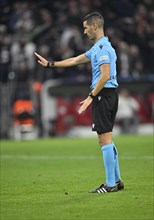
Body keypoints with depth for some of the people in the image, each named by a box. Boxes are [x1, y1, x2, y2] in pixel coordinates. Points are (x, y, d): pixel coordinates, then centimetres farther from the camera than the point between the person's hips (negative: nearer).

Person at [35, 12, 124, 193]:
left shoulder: (102, 47, -13)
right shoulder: (97, 47, 19)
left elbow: (105, 75, -22)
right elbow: (75, 60, 28)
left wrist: (91, 96, -20)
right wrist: (50, 64, 31)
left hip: (103, 95, -10)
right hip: (108, 96, 10)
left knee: (105, 140, -9)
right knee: (107, 141, 13)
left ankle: (110, 184, -8)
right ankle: (116, 180, 15)